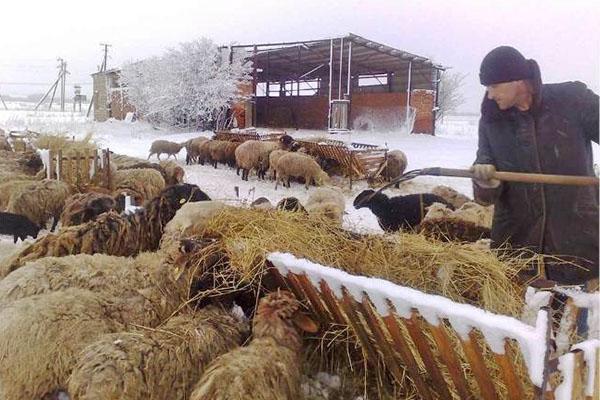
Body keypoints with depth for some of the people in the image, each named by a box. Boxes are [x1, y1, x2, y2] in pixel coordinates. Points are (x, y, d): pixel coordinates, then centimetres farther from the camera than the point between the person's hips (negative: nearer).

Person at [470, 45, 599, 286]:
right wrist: (485, 180, -19)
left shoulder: (572, 99, -5)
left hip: (578, 237, -2)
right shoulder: (491, 121, 3)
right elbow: (487, 196, 4)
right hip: (516, 240, 3)